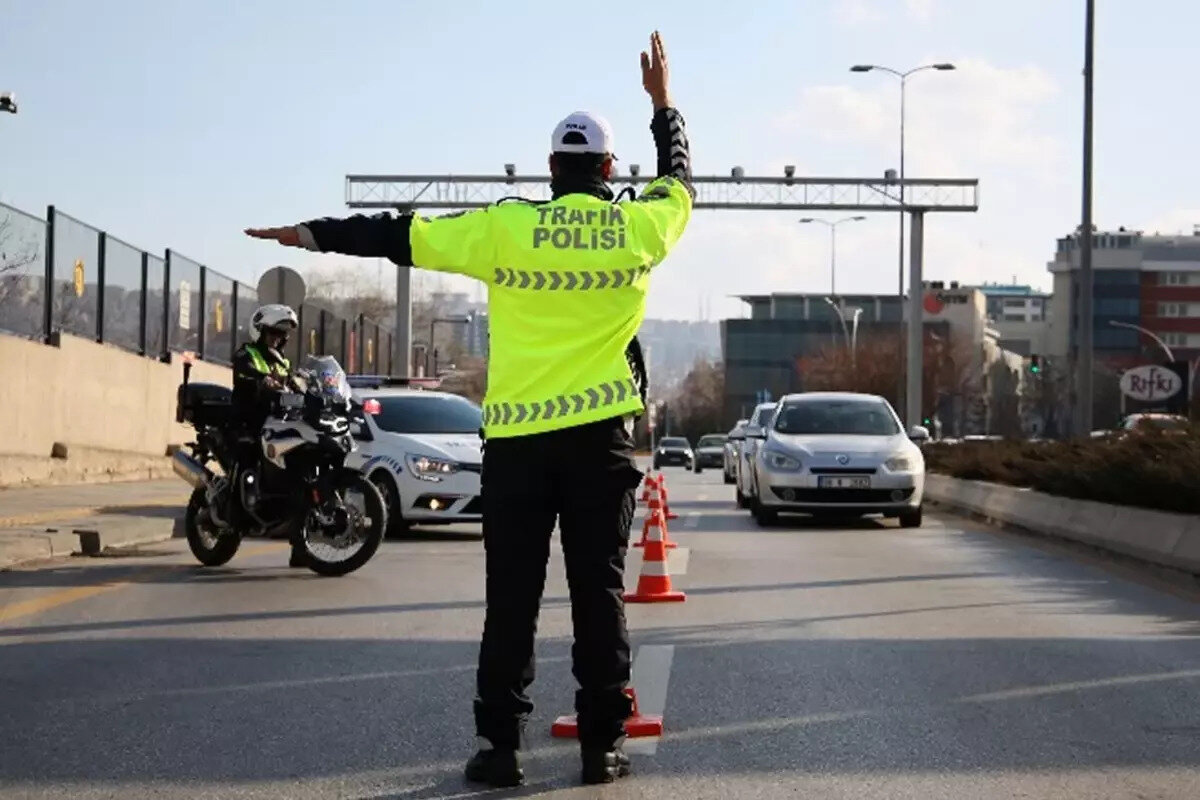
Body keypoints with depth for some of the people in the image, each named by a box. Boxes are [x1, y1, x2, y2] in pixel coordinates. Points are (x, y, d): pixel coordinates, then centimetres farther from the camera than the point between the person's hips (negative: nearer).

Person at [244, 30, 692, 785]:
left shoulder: (506, 229, -2)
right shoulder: (637, 228, 1)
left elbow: (400, 234, 3)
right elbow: (680, 179, 22)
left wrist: (313, 234, 14)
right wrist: (663, 101, 34)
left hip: (516, 435, 0)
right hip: (601, 434, 0)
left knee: (512, 598, 4)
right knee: (599, 591, 5)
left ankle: (501, 743, 5)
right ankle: (604, 743, 5)